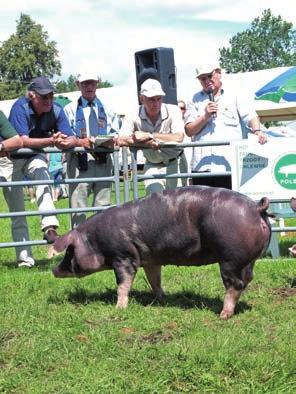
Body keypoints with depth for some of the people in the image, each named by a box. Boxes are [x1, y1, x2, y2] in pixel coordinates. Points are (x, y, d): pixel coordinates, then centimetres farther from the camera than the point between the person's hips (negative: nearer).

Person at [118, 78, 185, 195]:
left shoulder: (173, 110, -16)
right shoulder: (134, 116, -11)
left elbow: (179, 137, -30)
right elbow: (120, 141, -23)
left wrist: (148, 135, -31)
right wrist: (146, 143, -37)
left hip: (174, 163, -1)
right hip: (152, 166, 1)